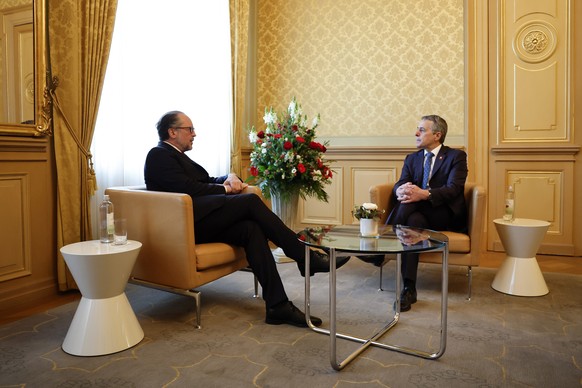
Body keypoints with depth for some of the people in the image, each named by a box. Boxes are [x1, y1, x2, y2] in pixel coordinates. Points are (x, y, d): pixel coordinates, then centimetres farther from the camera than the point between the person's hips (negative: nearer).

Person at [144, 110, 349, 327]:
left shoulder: (176, 155, 28)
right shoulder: (158, 155, -2)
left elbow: (207, 181, 26)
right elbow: (189, 188, -15)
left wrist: (229, 177, 4)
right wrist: (225, 189, -3)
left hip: (200, 222, 8)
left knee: (251, 228, -18)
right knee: (251, 201, -21)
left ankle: (277, 306, -23)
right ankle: (305, 257, -14)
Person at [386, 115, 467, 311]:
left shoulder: (456, 156, 2)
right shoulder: (412, 158, 17)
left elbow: (453, 189, -15)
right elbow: (399, 184, 1)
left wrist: (424, 194, -33)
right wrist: (401, 190, -27)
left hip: (446, 216, -3)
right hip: (419, 213, 4)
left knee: (411, 203, -32)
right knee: (414, 221, -33)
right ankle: (409, 289, -34)